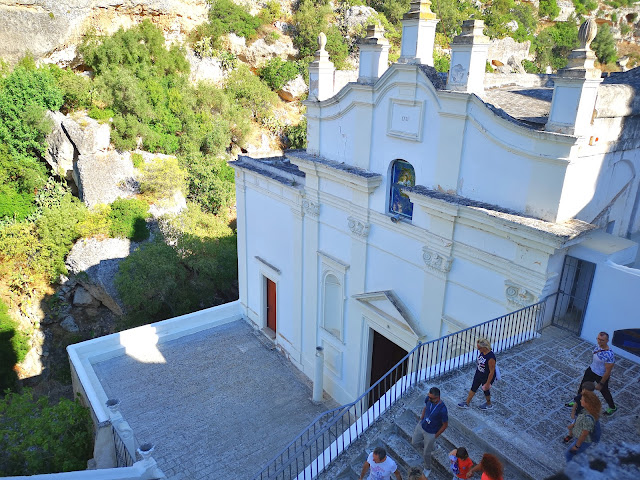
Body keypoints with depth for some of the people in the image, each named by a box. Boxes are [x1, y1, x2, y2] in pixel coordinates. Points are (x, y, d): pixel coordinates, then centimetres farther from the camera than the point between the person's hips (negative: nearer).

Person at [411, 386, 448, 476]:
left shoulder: (442, 410, -36)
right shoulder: (428, 399, -20)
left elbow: (445, 425, -20)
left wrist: (436, 436, -10)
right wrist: (421, 418, 7)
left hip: (431, 433, -6)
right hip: (421, 425, 6)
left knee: (426, 453, 12)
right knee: (414, 442, 25)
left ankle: (427, 469, 42)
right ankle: (431, 444, 50)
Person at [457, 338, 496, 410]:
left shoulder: (491, 358, -36)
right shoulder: (482, 352, -14)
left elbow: (492, 371, -27)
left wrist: (487, 383, -19)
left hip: (487, 377, -7)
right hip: (478, 374, 7)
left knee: (486, 390, 20)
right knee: (473, 388, 20)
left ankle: (489, 405, 49)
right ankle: (467, 403, 38)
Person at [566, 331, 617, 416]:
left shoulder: (609, 356, -37)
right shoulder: (597, 346, -15)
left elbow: (608, 372, -27)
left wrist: (601, 384, -17)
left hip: (601, 376, -7)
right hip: (592, 370, 7)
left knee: (604, 392, 20)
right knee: (583, 386, 22)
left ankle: (613, 408, 50)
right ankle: (577, 401, 47)